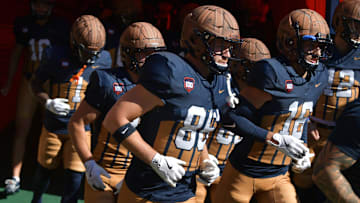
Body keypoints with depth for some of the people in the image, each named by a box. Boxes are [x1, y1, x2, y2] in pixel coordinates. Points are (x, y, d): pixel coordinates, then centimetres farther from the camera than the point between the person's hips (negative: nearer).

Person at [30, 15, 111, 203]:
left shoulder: (103, 59, -6)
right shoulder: (55, 55, -14)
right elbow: (36, 84, -1)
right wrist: (48, 102, -18)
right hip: (54, 127, 0)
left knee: (74, 178, -4)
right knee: (44, 170, 16)